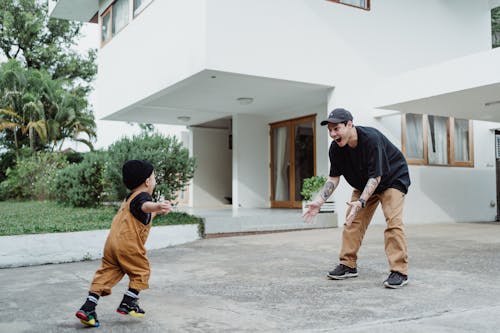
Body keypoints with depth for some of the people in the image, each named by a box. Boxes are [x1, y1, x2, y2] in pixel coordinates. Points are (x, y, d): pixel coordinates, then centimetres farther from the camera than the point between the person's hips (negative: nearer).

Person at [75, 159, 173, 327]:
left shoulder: (130, 197, 25)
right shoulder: (143, 196, -6)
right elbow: (145, 206, -34)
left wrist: (157, 211, 59)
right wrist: (157, 206, -55)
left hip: (112, 242, 8)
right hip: (128, 244, -8)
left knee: (106, 273, 10)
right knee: (141, 271, 10)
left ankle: (88, 307, 4)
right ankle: (128, 303, 9)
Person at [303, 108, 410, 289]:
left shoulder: (371, 139, -34)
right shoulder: (336, 148, -15)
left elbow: (376, 177, -33)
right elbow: (333, 178, -8)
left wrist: (361, 202, -45)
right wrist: (319, 201, -20)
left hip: (393, 179, -6)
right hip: (363, 184, 6)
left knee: (393, 221, -20)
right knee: (352, 220, 0)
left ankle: (399, 271, -15)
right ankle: (348, 265, 10)